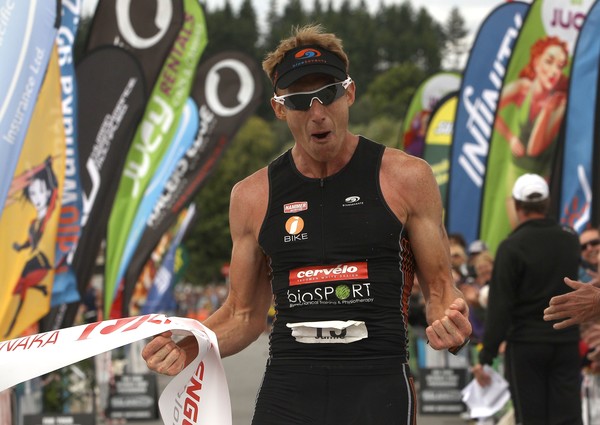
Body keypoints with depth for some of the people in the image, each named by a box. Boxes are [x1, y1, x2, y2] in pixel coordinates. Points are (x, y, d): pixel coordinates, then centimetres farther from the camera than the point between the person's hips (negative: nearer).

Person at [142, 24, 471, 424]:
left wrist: (449, 320, -15)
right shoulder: (253, 196, 9)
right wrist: (186, 349, -1)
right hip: (286, 393, 2)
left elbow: (439, 287, 8)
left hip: (378, 389, -2)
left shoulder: (406, 178, 2)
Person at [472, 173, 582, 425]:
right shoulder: (570, 240, 4)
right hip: (566, 342, 4)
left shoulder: (511, 247, -12)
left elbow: (499, 307, -14)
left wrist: (486, 357, -11)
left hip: (526, 345, -4)